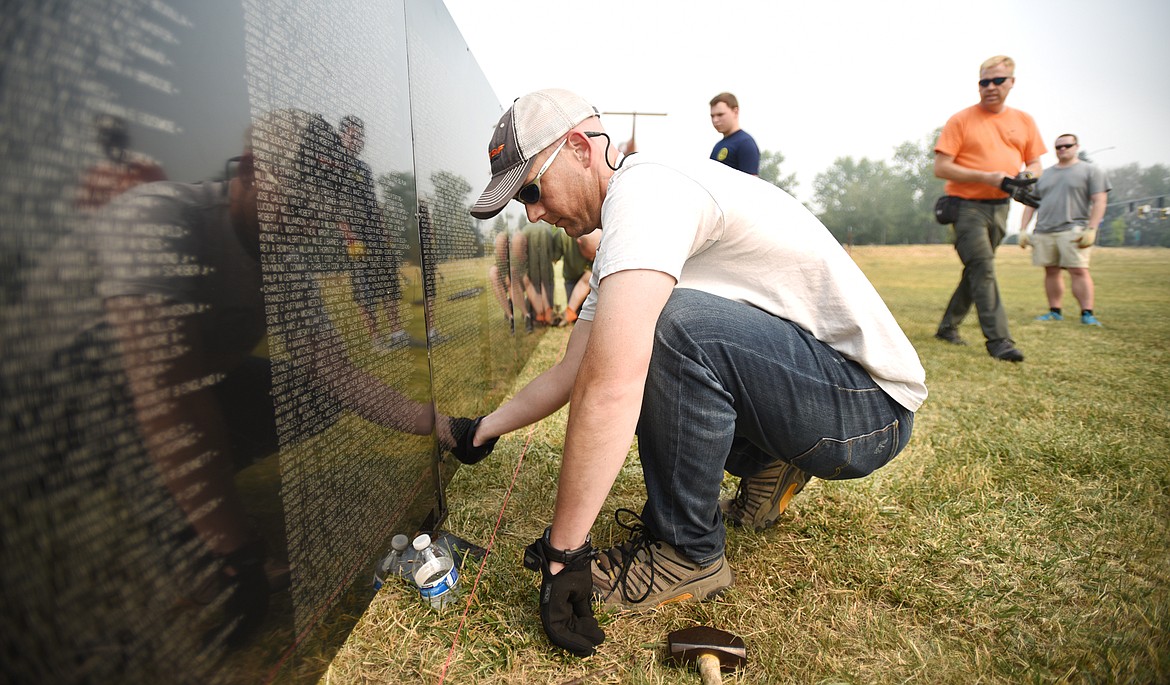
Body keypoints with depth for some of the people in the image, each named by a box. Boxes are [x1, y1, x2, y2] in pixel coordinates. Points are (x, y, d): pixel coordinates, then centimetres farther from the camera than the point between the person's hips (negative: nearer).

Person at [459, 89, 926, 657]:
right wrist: (485, 430, 18)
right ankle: (767, 468, 18)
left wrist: (562, 551, -25)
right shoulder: (621, 238, 9)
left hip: (871, 402, -9)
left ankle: (686, 555, -9)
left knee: (668, 323, -30)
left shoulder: (646, 187, -21)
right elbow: (575, 373, 15)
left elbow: (610, 387, -32)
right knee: (625, 354, 9)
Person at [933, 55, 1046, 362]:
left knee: (977, 271, 9)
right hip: (967, 206, -6)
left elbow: (1035, 164, 15)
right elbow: (941, 167, -11)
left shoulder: (1023, 121, 11)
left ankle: (948, 326, 22)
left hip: (1000, 207, 6)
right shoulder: (961, 120, -4)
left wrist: (1024, 178, -9)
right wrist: (987, 177, -18)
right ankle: (998, 339, -11)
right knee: (983, 269, -13)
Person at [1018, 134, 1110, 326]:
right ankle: (1054, 312, 11)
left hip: (1073, 230, -4)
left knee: (1079, 270, -12)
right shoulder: (1044, 174, 19)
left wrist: (1091, 230, -12)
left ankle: (1087, 313, -10)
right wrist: (1023, 229, 7)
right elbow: (1030, 203, 18)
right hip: (1043, 231, 4)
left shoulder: (1090, 171, 7)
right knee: (1051, 272, 5)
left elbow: (1099, 202, -1)